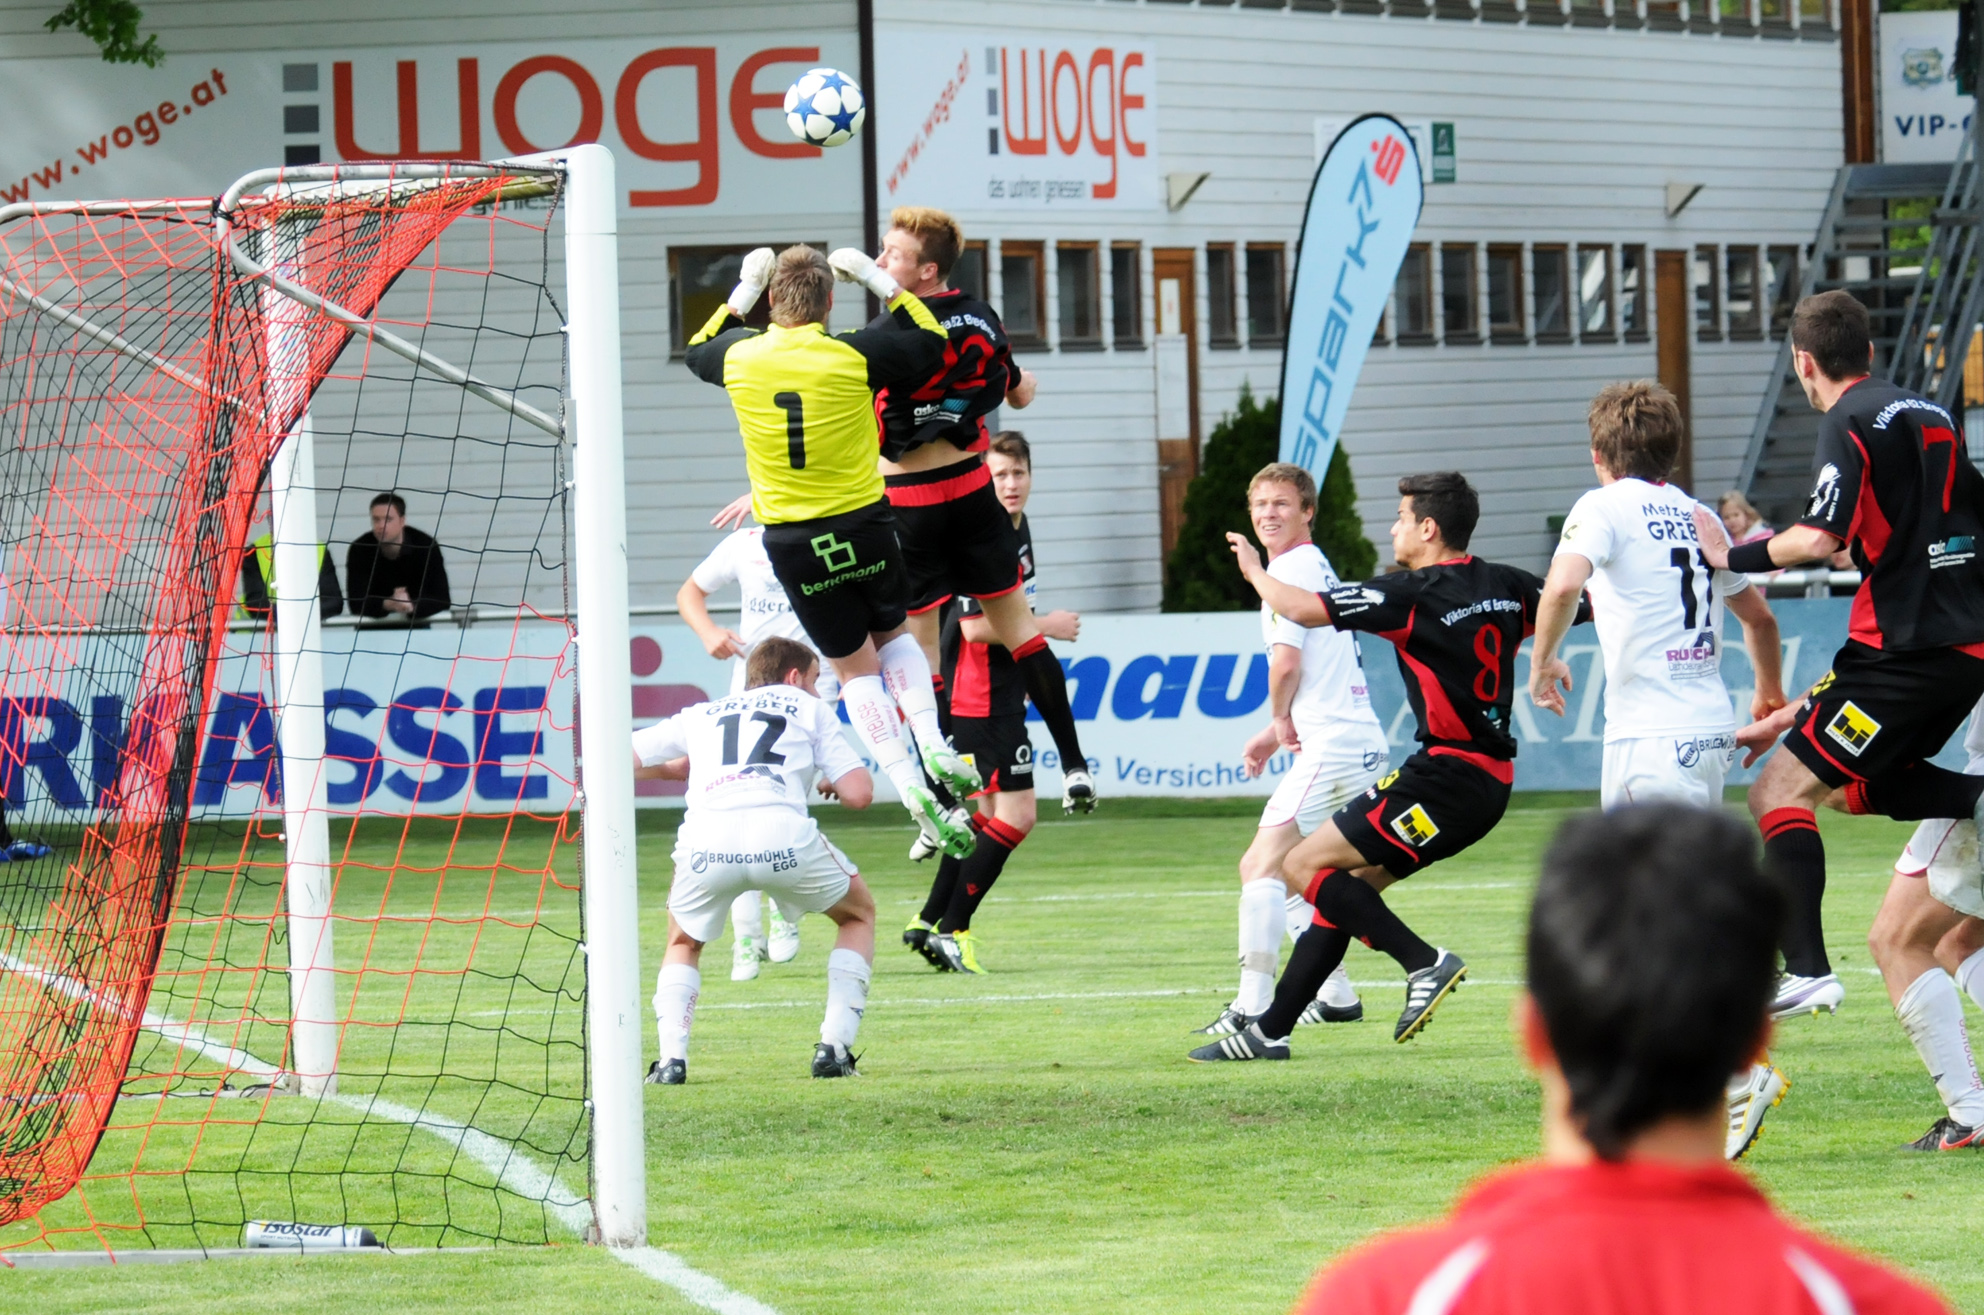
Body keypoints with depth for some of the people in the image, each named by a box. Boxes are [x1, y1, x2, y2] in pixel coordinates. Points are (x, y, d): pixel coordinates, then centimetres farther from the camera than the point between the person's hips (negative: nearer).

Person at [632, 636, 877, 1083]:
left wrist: (673, 768, 46)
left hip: (705, 840, 2)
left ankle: (671, 1058, 9)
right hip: (783, 835, -2)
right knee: (858, 914, 27)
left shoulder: (701, 716, 31)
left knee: (684, 943, 31)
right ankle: (834, 1047, 14)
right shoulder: (810, 709, 26)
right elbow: (859, 793, 16)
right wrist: (831, 777, 40)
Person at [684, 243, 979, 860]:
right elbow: (932, 345, 5)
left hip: (792, 542, 0)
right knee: (893, 635, 24)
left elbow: (697, 351, 20)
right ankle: (932, 743, 0)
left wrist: (742, 293, 25)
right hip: (864, 525, 0)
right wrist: (881, 283, 9)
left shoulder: (741, 358, -6)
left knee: (855, 666, 8)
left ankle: (913, 790, -6)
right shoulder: (852, 355, -12)